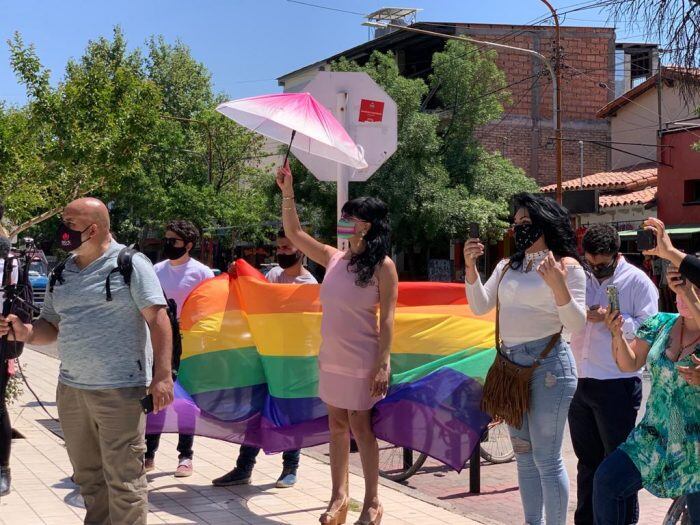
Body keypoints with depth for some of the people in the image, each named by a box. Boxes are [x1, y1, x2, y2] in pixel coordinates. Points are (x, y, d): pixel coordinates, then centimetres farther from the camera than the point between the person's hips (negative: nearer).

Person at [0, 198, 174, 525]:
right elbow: (52, 325, 17)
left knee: (123, 479, -3)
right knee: (88, 477, 15)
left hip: (119, 390, -7)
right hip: (70, 388, 7)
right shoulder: (62, 273, 13)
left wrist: (162, 376, -18)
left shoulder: (130, 264, -6)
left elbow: (157, 319, -10)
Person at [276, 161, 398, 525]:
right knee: (337, 426, 11)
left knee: (360, 427, -1)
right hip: (331, 358, 6)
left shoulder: (382, 265, -9)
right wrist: (288, 192, 1)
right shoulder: (333, 258, 6)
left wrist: (383, 363, -17)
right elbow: (294, 233, 10)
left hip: (362, 361, -6)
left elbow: (387, 318, -12)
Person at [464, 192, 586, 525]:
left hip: (548, 365, -7)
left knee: (547, 458, -5)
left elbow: (577, 327, -13)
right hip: (510, 363, 7)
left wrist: (557, 285, -27)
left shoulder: (567, 266, -6)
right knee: (524, 455, 15)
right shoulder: (507, 267, 13)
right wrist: (470, 267, -4)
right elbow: (480, 307, 8)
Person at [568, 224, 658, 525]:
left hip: (617, 384, -6)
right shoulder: (583, 279, 12)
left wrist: (611, 318, -19)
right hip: (580, 383, 6)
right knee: (588, 460, 16)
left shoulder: (637, 282, -4)